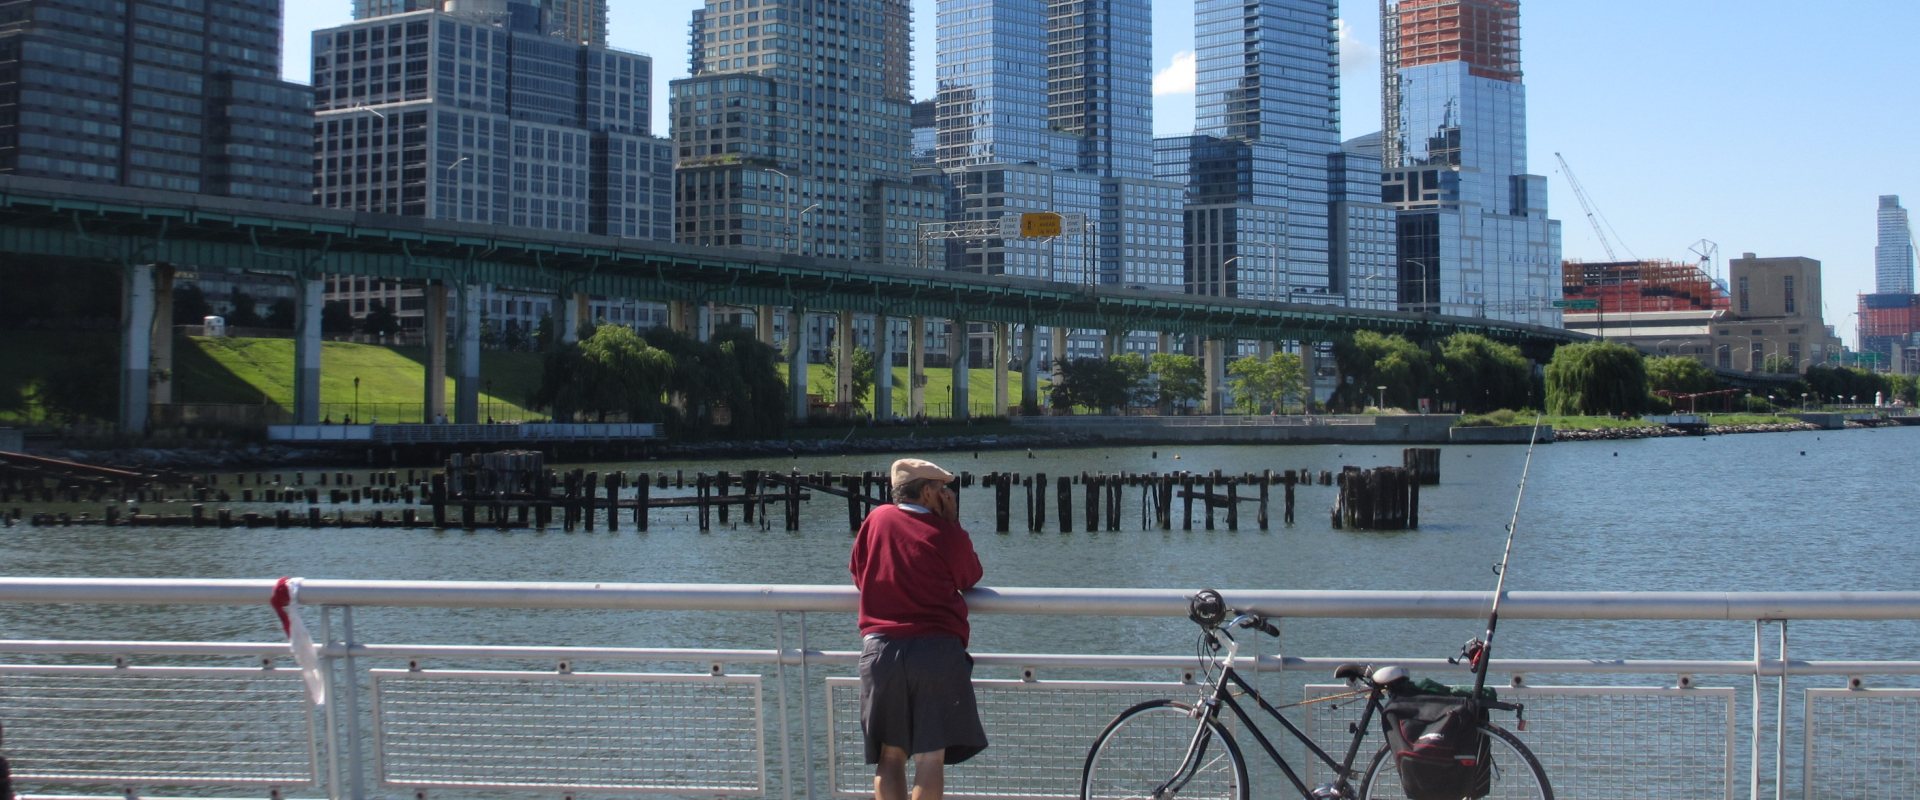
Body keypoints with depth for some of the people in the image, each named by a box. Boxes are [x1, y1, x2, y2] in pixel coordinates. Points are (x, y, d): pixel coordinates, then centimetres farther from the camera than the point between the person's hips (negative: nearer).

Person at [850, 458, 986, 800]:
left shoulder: (876, 519, 7)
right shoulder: (949, 534, -2)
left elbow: (857, 574, 18)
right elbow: (970, 579, 15)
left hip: (880, 648, 3)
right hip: (937, 650, -3)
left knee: (890, 755, 9)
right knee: (930, 756, -1)